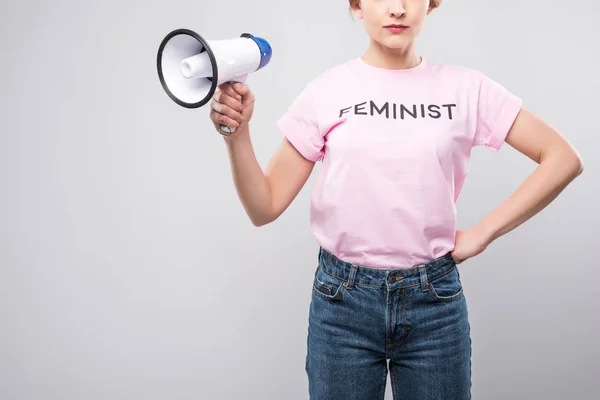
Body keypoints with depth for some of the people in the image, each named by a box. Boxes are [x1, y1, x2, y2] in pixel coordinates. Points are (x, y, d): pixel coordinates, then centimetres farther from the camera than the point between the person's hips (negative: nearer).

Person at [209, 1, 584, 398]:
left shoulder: (466, 88, -2)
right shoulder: (325, 92, -3)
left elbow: (564, 159, 1)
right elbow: (265, 209, -3)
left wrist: (483, 232, -4)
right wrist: (237, 135, -19)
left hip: (435, 301, 1)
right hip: (342, 301, 0)